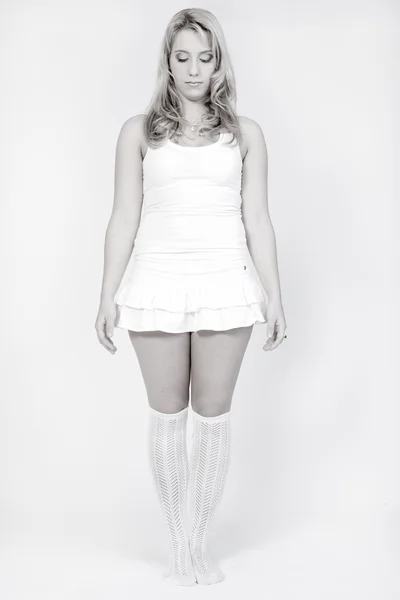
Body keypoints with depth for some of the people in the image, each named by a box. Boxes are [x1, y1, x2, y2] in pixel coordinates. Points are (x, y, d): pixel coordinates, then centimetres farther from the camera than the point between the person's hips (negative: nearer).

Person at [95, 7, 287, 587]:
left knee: (213, 415, 3)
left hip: (225, 284, 0)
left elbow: (257, 220, 8)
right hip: (156, 284, 0)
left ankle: (197, 545, 17)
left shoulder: (244, 133, 11)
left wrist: (274, 295, 4)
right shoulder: (140, 131, 9)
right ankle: (180, 547, 18)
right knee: (166, 417, 5)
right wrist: (108, 296, 0)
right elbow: (124, 219, 6)